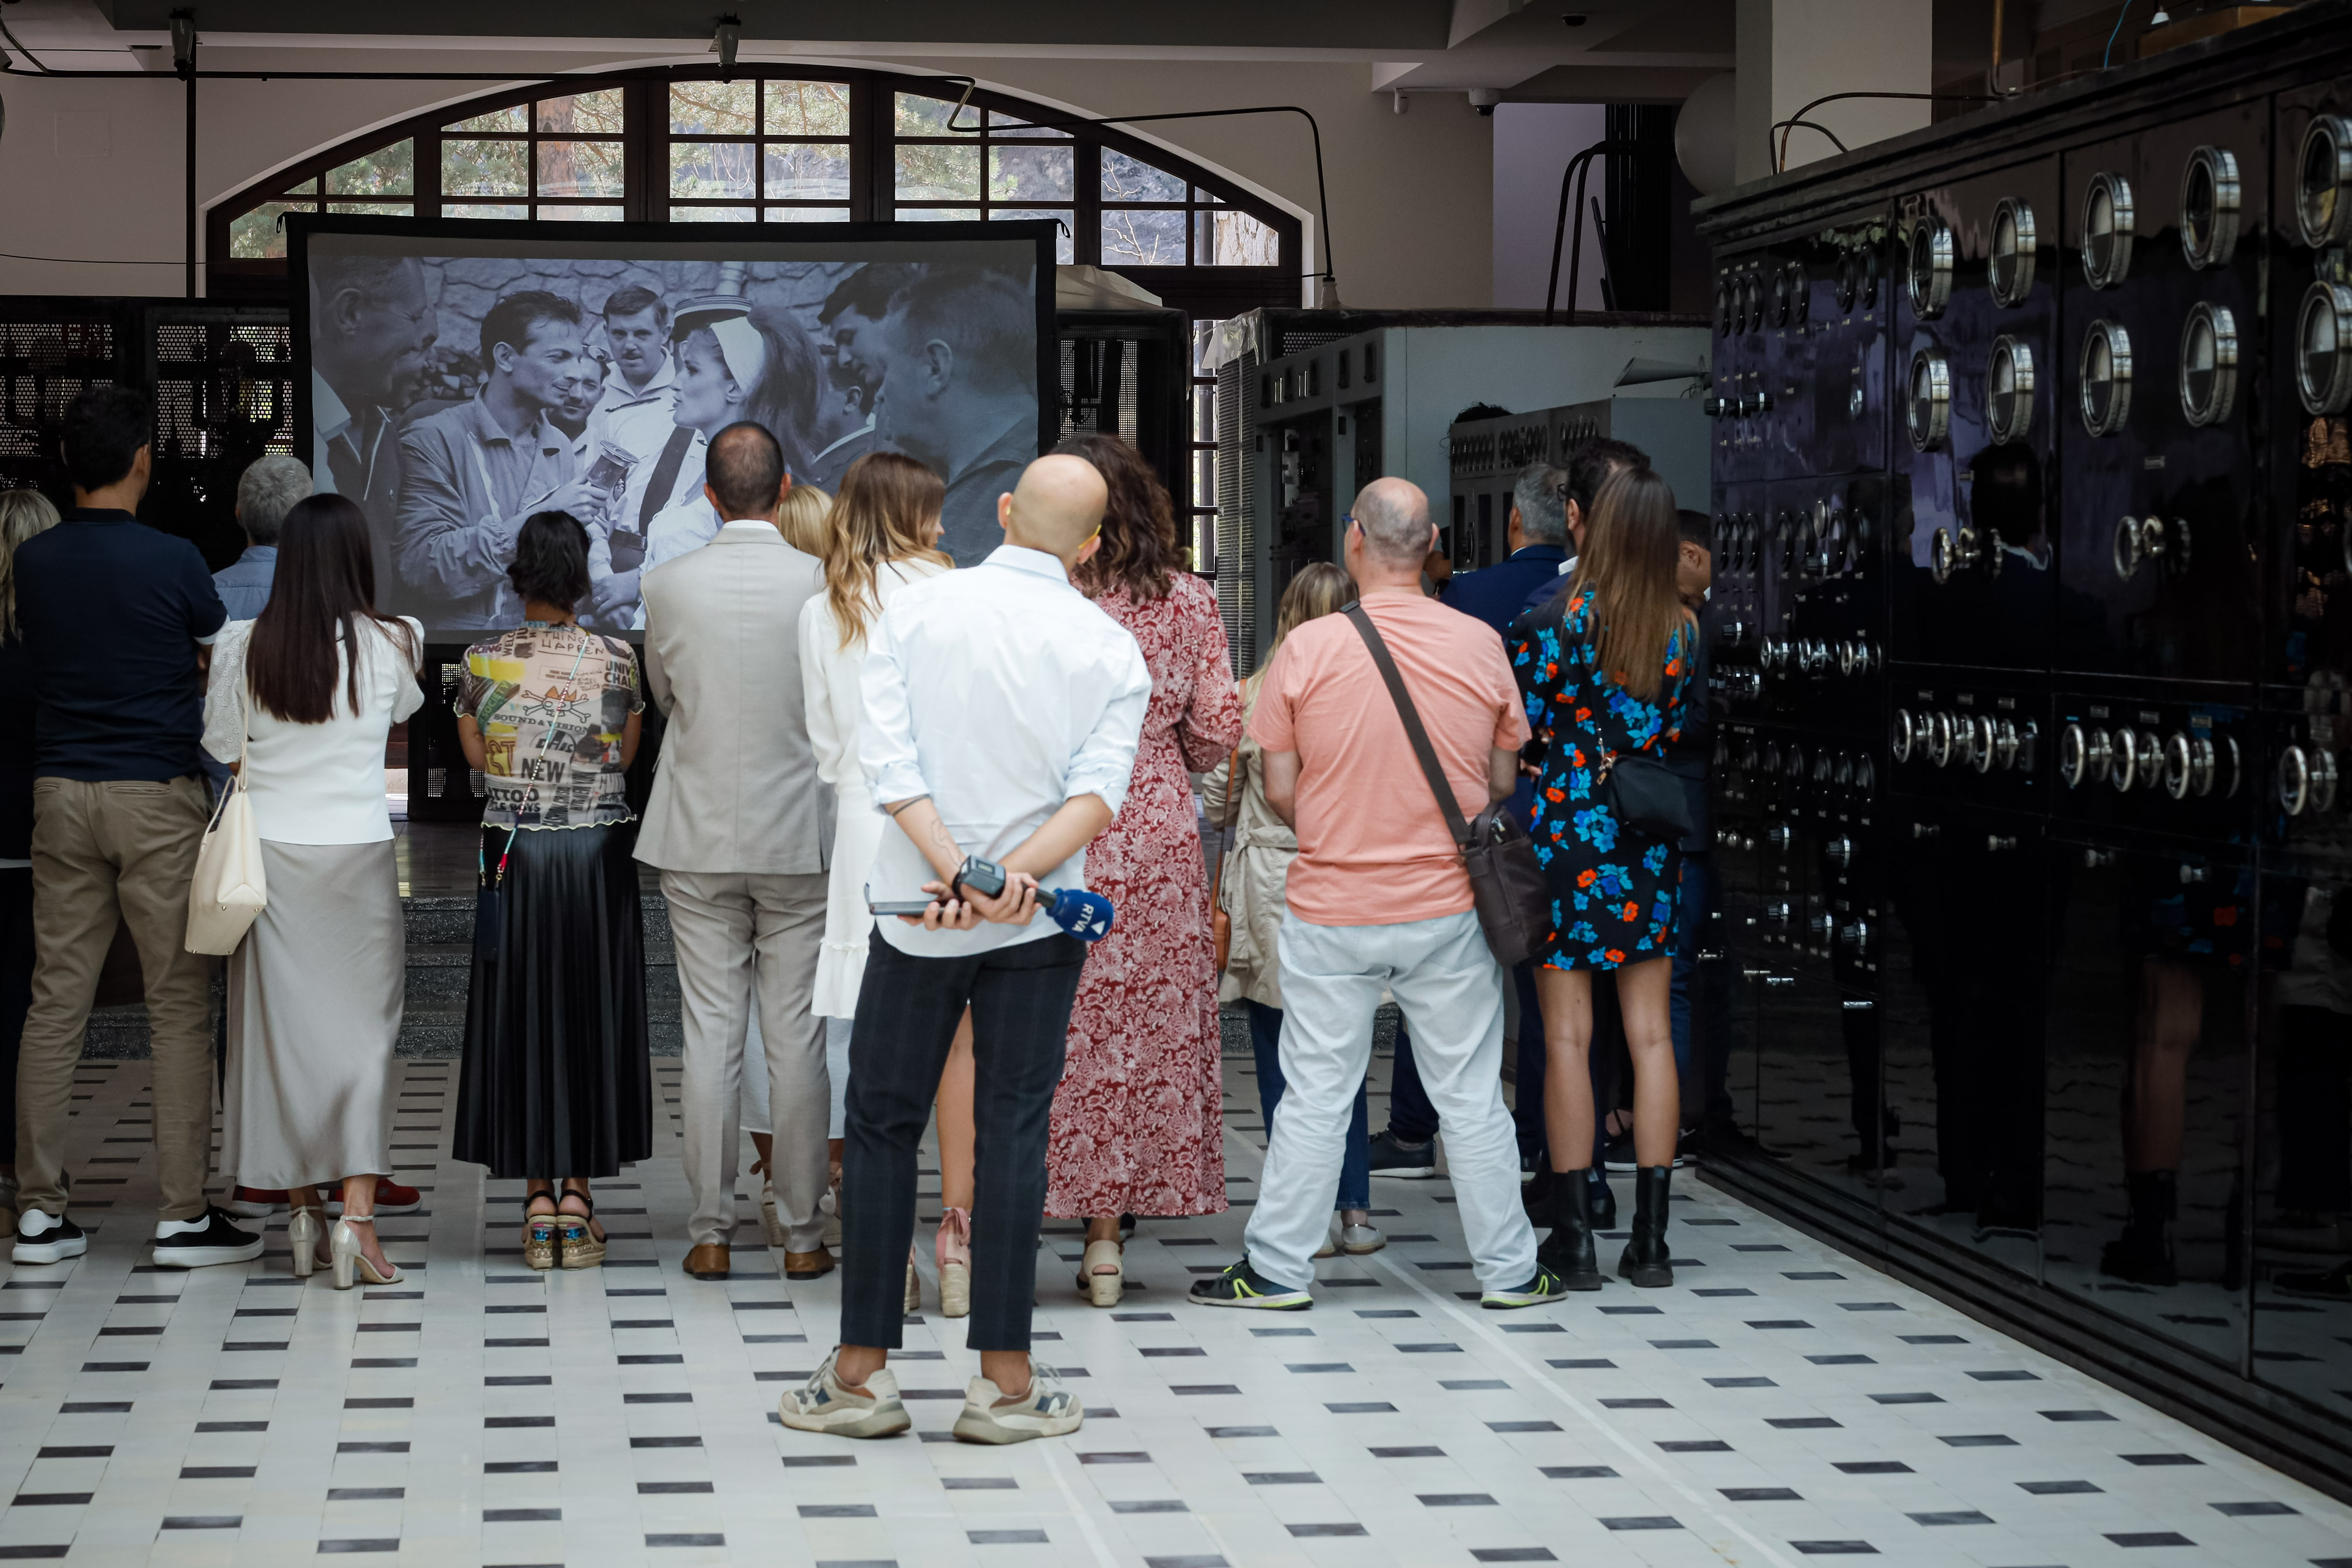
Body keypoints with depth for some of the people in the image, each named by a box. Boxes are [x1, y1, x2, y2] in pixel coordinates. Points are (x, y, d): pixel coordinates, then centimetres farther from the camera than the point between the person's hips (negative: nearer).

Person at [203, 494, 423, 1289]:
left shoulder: (242, 645, -4)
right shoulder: (390, 644, -6)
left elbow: (221, 750, 3)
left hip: (267, 853, 2)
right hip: (356, 851, -2)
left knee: (280, 1024, 9)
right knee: (362, 1028, 3)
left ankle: (301, 1207, 16)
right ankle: (357, 1214, -6)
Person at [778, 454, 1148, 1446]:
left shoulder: (911, 613, 0)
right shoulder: (1110, 649, 0)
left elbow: (889, 760, -11)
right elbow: (1098, 790, -13)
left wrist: (954, 870, -17)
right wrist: (1017, 872, -19)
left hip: (916, 909, 0)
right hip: (1039, 919, 0)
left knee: (882, 1127, 8)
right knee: (1013, 1131, 3)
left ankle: (860, 1372, 10)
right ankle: (1005, 1381, 4)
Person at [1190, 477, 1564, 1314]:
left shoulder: (1307, 648, -10)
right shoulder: (1480, 646, -5)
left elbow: (1280, 791, -5)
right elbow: (1503, 782, 5)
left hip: (1331, 908, -1)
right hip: (1450, 903, 1)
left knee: (1313, 1096, 8)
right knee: (1472, 1097, 10)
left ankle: (1277, 1268, 14)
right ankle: (1508, 1269, 17)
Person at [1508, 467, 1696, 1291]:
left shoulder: (1550, 625, -10)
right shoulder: (1686, 632, 0)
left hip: (1567, 837, -3)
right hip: (1653, 850, 3)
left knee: (1567, 1036, 1)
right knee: (1650, 1034, 7)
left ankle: (1573, 1235, 3)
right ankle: (1650, 1237, 9)